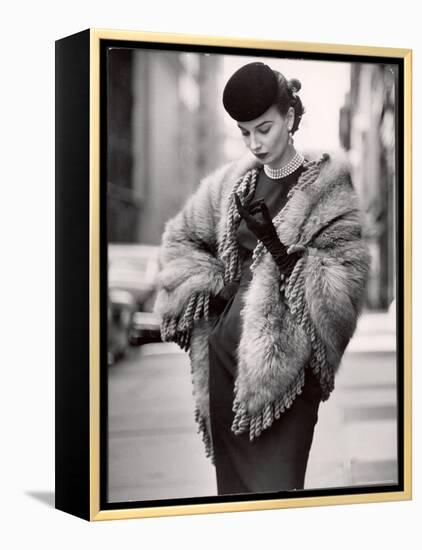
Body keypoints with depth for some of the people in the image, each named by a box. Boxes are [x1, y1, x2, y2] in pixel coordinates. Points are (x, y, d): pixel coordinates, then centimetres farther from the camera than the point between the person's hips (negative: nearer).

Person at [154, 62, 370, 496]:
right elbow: (180, 238, 21)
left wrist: (277, 244, -22)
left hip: (284, 365, -5)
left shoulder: (327, 189, -7)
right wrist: (214, 286, 5)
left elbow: (345, 285, -13)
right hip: (224, 354, 6)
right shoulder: (232, 183, 8)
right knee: (232, 480, 14)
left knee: (274, 484, -8)